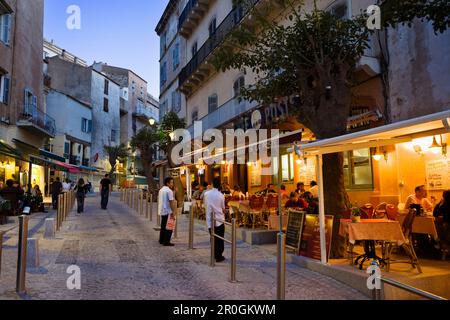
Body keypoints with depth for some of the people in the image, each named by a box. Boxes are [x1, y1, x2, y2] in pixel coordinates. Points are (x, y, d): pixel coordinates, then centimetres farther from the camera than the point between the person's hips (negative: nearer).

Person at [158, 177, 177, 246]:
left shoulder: (161, 190, 12)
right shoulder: (169, 191, -16)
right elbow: (171, 202, -19)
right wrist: (173, 212, -17)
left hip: (162, 211, 9)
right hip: (168, 211, -9)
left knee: (163, 226, 17)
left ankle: (161, 240, 24)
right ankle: (166, 242, -2)